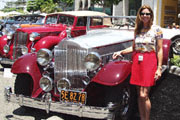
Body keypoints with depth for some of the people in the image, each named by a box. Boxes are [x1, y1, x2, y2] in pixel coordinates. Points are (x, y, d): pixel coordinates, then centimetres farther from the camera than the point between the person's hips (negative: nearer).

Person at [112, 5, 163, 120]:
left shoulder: (156, 29, -2)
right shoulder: (137, 29, 12)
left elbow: (160, 50, -3)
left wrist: (159, 68, -7)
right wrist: (120, 52, 9)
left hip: (149, 61, -5)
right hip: (136, 61, 5)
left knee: (144, 95, -11)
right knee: (139, 95, 8)